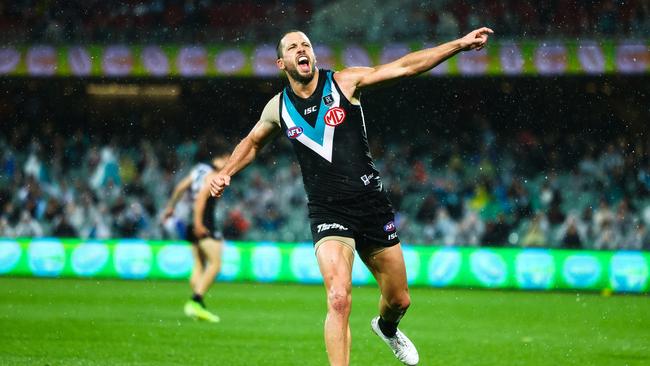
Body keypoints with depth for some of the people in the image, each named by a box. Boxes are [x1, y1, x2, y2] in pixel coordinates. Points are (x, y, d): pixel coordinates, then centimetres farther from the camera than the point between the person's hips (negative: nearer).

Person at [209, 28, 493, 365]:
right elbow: (252, 142, 26)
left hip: (373, 205, 1)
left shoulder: (344, 82, -1)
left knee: (399, 301, 11)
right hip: (328, 213, -1)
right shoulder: (278, 108, 4)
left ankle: (386, 328, 47)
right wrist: (225, 173, 11)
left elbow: (405, 67, -4)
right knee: (339, 300, -22)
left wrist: (460, 44, -9)